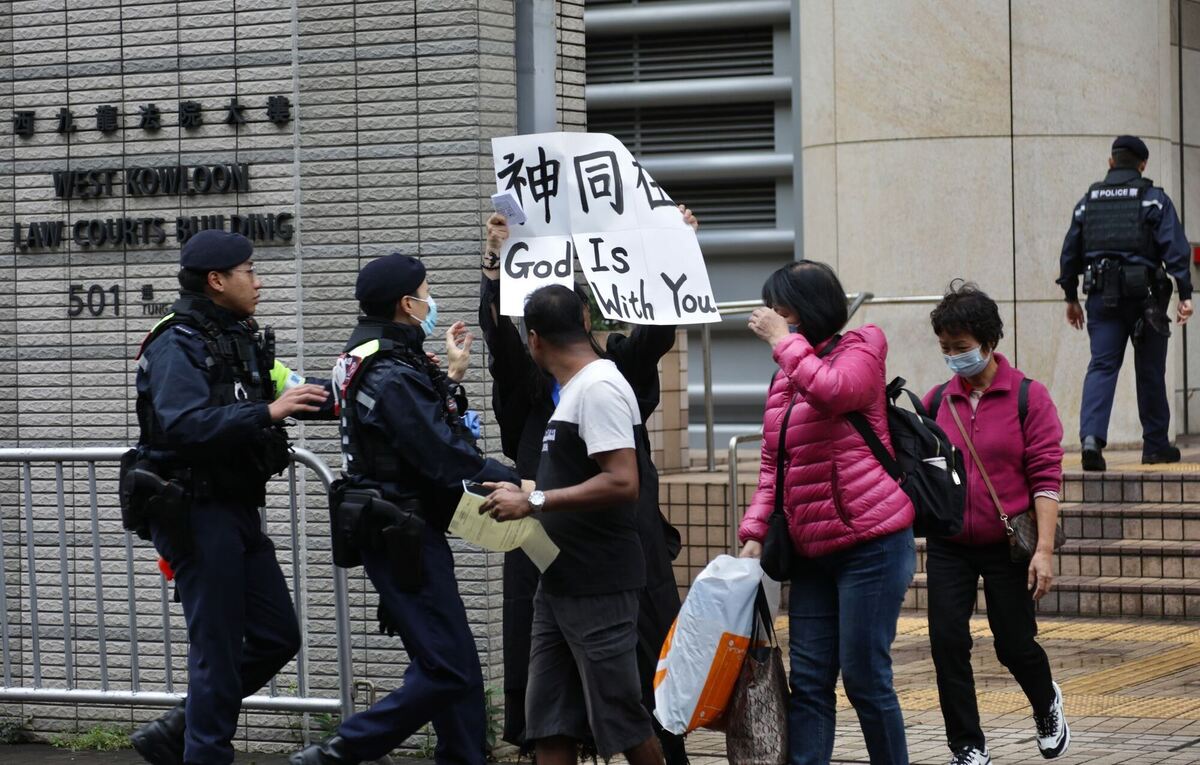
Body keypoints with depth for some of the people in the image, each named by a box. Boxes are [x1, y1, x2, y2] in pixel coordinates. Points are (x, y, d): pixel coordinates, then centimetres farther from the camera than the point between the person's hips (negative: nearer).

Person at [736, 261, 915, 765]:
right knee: (808, 680, 2)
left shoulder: (858, 352, -3)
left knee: (864, 677, -5)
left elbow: (831, 392, -27)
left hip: (870, 543, -7)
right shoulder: (786, 377, 16)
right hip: (812, 553, 7)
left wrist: (784, 341, -16)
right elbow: (773, 465, 15)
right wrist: (755, 532, 4)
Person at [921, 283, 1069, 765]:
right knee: (947, 643, -4)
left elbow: (1046, 477, -9)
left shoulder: (1028, 397, -6)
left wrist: (1044, 549, -15)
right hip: (948, 547, 3)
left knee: (1015, 644, 6)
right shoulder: (937, 401, 3)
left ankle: (1047, 707, 39)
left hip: (1007, 546, -3)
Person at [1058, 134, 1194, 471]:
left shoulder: (1089, 200, 11)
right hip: (1144, 294, -2)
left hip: (1102, 295, 2)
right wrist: (1185, 295, -10)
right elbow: (1175, 247, -9)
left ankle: (1091, 437, -23)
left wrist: (1071, 298, 22)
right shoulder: (1154, 199, 0)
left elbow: (1070, 251, 14)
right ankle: (1156, 446, 16)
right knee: (1150, 371, 8)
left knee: (1101, 366, -2)